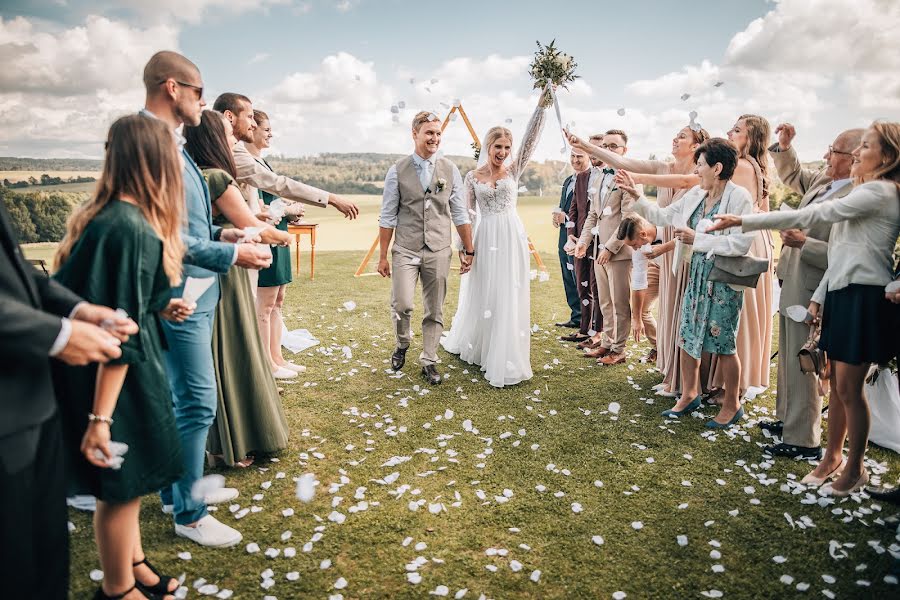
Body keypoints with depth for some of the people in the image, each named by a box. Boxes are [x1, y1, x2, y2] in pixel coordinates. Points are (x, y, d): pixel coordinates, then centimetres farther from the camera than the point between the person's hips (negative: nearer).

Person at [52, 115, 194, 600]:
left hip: (105, 371, 9)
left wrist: (158, 308, 13)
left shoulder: (104, 215, 4)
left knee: (128, 482, 22)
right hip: (115, 379, -9)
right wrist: (100, 417, -23)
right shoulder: (133, 230, -25)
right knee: (122, 485, 9)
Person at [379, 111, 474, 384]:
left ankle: (428, 361, 23)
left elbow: (460, 214, 7)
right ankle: (402, 344, 20)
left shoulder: (450, 170, 4)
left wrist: (468, 251, 7)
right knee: (402, 304, -11)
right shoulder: (397, 171, -1)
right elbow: (387, 217, 1)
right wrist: (382, 256, 0)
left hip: (438, 251, 2)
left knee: (435, 311, 7)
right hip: (405, 250, -1)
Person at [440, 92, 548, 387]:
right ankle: (472, 345, 34)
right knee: (481, 296, 11)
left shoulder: (514, 170, 4)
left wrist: (541, 103, -15)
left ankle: (505, 359, 7)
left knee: (508, 298, 0)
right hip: (485, 239, 0)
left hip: (511, 238, 0)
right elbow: (468, 213, 4)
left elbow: (531, 137, -6)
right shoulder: (473, 177, 3)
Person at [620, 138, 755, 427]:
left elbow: (742, 243, -23)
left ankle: (732, 405, 21)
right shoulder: (695, 194, 5)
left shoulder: (739, 197, -15)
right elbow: (663, 216, 15)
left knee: (724, 343, 3)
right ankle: (689, 395, 29)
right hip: (697, 275, 7)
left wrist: (697, 239, -20)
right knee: (687, 337, 11)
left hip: (723, 279, -7)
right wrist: (635, 195, 8)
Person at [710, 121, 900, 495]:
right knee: (837, 384, 14)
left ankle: (855, 469, 14)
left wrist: (743, 221, -24)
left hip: (864, 297, -9)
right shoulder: (863, 192, 18)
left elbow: (814, 214, -22)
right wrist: (819, 296, 10)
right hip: (840, 293, 9)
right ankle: (832, 457, 26)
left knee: (848, 388, -1)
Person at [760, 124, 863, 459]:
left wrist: (803, 243, -26)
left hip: (810, 294, -10)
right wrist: (784, 146, 12)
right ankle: (787, 419, 38)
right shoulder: (822, 181, 6)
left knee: (802, 366, 0)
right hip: (791, 287, 10)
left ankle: (803, 441, 14)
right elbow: (792, 175, 26)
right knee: (788, 360, 21)